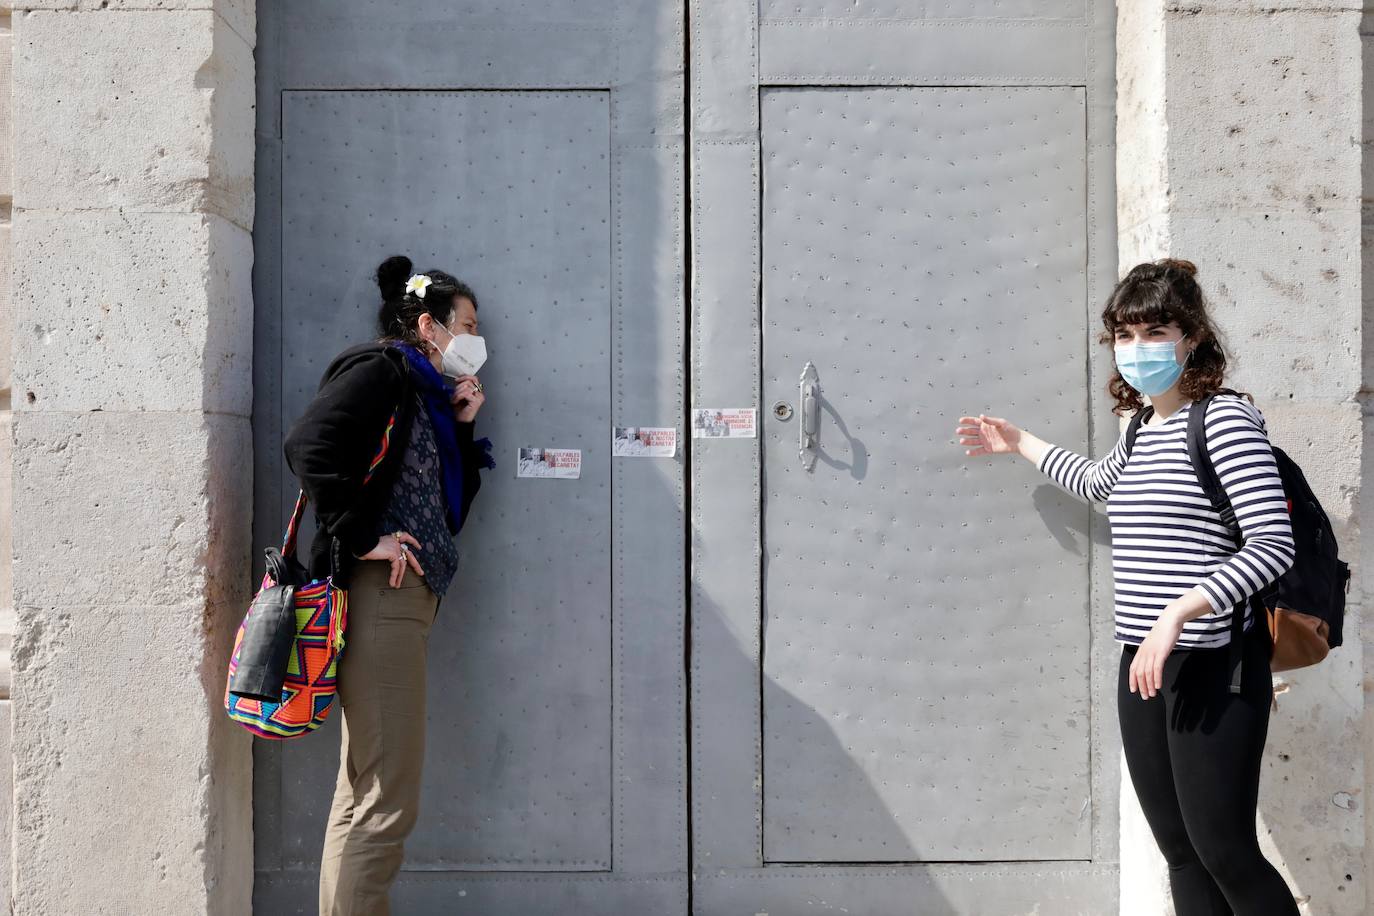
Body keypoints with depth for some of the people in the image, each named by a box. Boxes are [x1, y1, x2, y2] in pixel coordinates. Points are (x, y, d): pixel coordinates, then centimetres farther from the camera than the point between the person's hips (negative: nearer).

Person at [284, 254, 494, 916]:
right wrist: (361, 539, -19)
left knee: (362, 793, 14)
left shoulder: (426, 394, 23)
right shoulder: (381, 369, -4)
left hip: (408, 597, 10)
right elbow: (308, 445, -20)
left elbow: (446, 506, 23)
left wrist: (461, 428, 15)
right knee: (387, 801, -8)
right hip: (378, 594, -10)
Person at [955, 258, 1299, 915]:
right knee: (1177, 847, 12)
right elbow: (1097, 482, 37)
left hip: (1214, 666, -8)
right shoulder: (1140, 430, 13)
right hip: (1142, 665, 8)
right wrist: (1019, 443, 40)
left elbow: (1272, 545, -18)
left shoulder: (1225, 417, -11)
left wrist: (1179, 612, -24)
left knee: (1222, 848, -3)